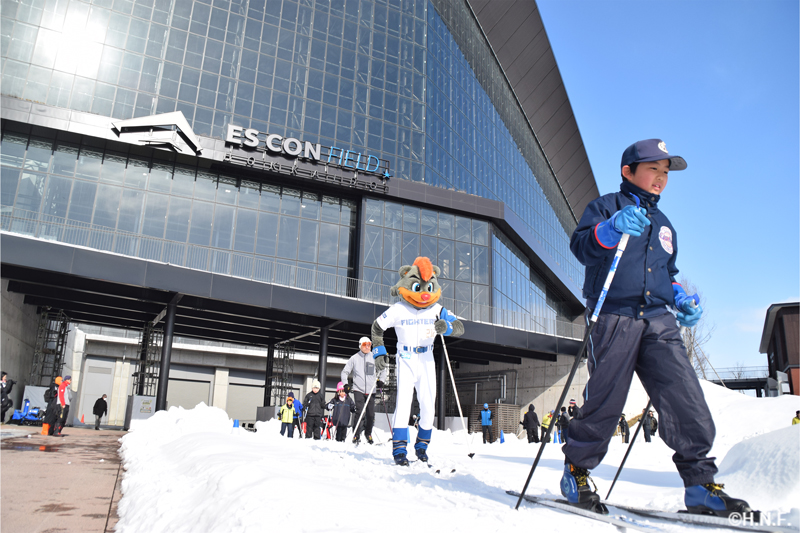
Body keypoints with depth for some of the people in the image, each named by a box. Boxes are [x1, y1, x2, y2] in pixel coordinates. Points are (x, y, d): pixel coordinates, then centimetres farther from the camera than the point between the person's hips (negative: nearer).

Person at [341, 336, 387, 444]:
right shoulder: (354, 358, 3)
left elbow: (384, 369, 18)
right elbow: (345, 372, 11)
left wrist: (381, 380, 6)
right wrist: (345, 384, 0)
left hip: (371, 390, 2)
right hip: (358, 389, -2)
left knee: (371, 414, 3)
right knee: (360, 412, -14)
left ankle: (368, 433, 25)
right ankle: (357, 435, -3)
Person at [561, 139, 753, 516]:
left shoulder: (663, 224, 28)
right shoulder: (606, 207, 7)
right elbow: (581, 246, -11)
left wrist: (682, 300, 15)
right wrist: (612, 228, -31)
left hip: (659, 322, 6)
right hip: (614, 318, -6)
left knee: (687, 399, -6)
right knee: (604, 402, -6)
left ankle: (700, 485, 4)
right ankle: (576, 472, 13)